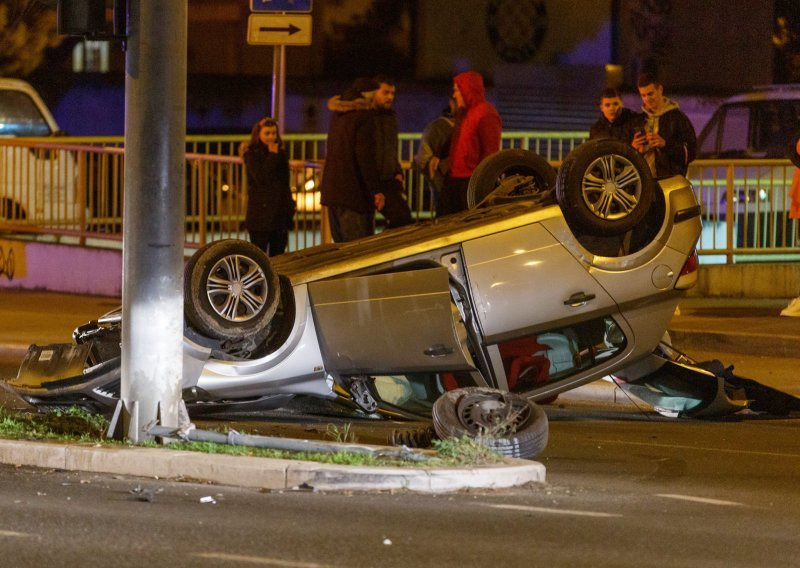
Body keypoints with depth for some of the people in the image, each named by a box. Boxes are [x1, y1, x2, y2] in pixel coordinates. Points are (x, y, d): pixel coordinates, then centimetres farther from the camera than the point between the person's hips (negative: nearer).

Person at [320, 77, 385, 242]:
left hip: (331, 188, 9)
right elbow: (366, 156, -17)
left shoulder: (338, 115, 16)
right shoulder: (364, 115, -11)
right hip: (353, 190, -9)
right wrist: (376, 190, -15)